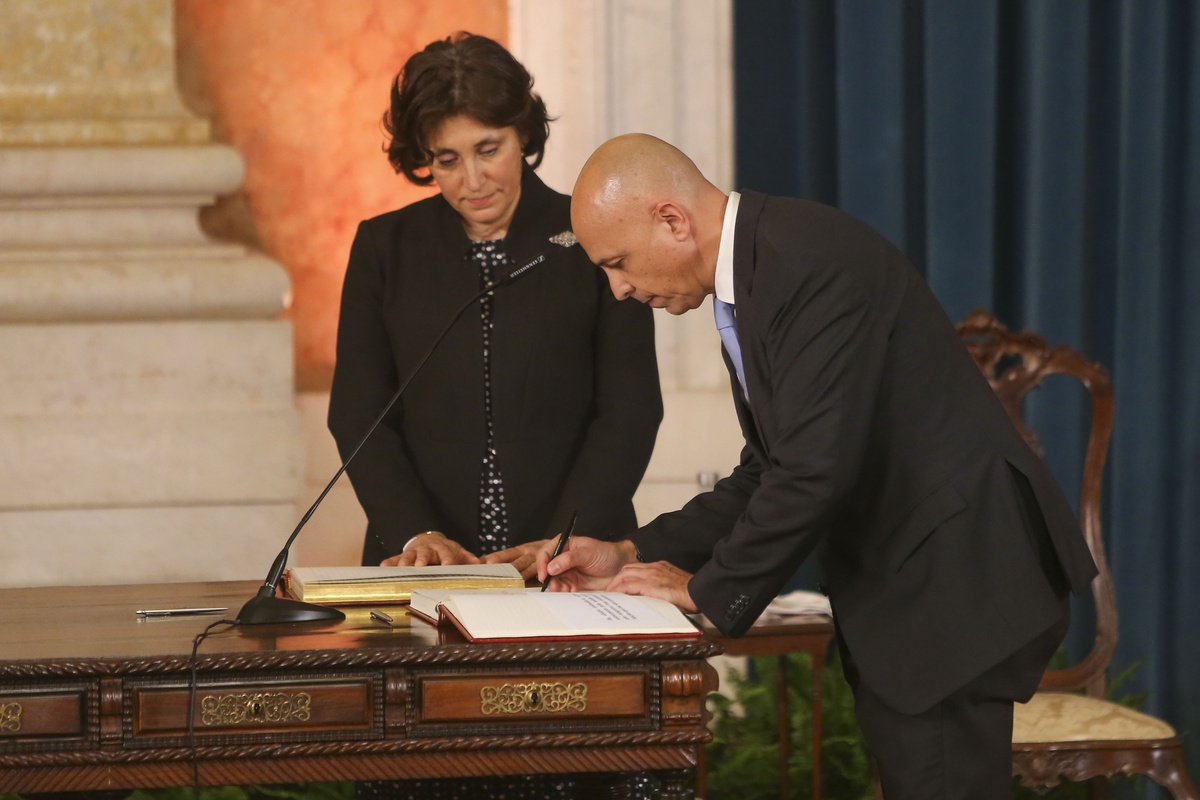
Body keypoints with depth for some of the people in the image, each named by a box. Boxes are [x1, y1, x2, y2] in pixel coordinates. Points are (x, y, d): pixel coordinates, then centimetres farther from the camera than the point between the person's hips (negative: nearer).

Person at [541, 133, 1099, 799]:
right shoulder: (751, 277, 14)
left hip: (955, 583, -10)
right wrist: (634, 554, 10)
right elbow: (768, 475, 19)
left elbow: (818, 469, -25)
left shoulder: (811, 258, -19)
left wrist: (708, 589, -13)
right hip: (893, 594, 10)